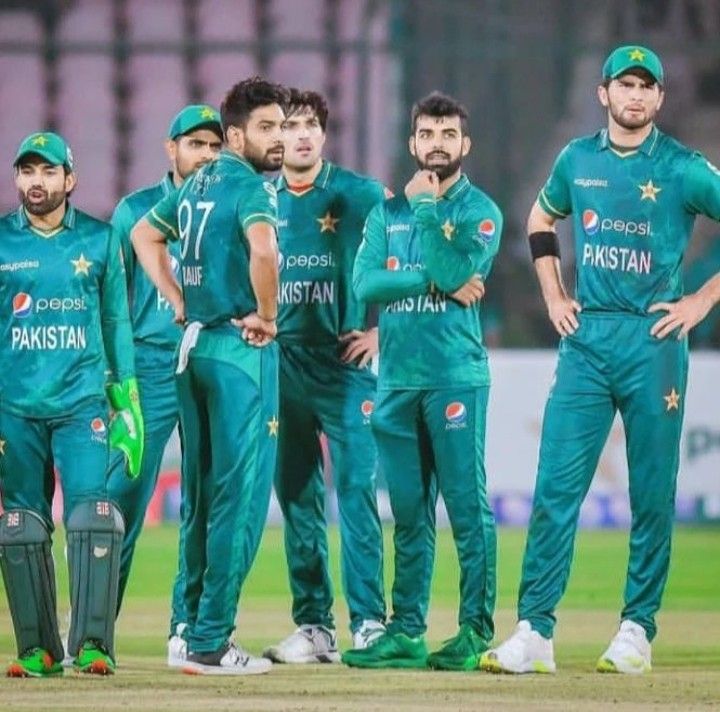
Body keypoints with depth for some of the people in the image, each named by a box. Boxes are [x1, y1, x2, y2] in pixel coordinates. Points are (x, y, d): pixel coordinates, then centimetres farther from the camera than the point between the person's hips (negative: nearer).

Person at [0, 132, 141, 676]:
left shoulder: (99, 240, 7)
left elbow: (117, 323, 12)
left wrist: (127, 401, 8)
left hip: (82, 402, -1)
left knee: (92, 517, -14)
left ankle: (93, 644, -14)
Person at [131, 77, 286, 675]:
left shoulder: (199, 184, 13)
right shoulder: (251, 187, -12)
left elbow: (145, 236, 25)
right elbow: (262, 248, -32)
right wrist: (266, 315, -17)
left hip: (195, 346, 9)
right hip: (242, 350, -9)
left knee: (201, 496, 15)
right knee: (240, 496, -7)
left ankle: (195, 626, 20)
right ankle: (210, 642, -10)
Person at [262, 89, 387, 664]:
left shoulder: (360, 195, 0)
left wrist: (381, 328, -4)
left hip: (343, 359, -4)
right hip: (280, 360, 4)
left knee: (356, 492, -10)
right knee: (297, 497, 5)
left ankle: (369, 623, -11)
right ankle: (314, 627, 9)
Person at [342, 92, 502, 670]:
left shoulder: (480, 212, 3)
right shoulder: (387, 213, 15)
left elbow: (452, 272, -13)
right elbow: (366, 282, 1)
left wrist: (425, 208, -9)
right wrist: (437, 284, -9)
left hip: (455, 377, -5)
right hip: (397, 379, 5)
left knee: (467, 507, -6)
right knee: (409, 514, 7)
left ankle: (477, 632, -5)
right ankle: (407, 633, 10)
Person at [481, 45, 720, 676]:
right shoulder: (577, 160, 10)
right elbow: (541, 220, 28)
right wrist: (553, 296, 16)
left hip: (654, 342, -3)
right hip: (586, 339, 3)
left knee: (652, 496, 1)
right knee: (556, 487, -4)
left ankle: (637, 630, 9)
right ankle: (534, 632, -5)